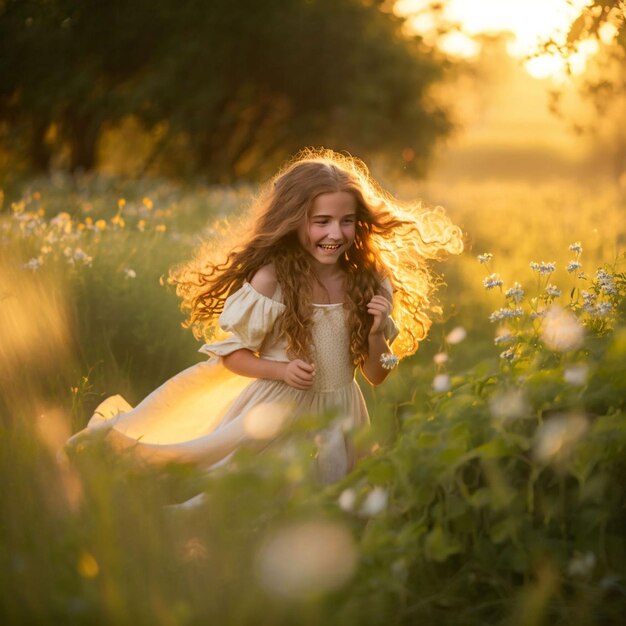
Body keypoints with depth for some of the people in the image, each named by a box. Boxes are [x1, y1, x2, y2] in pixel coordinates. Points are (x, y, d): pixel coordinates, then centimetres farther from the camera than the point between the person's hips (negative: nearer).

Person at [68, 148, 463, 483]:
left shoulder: (369, 282, -6)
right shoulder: (272, 278, -17)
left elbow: (376, 376, 3)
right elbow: (231, 353, -8)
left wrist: (376, 333, -17)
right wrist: (282, 370, -25)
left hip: (336, 419, 4)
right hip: (275, 411, -4)